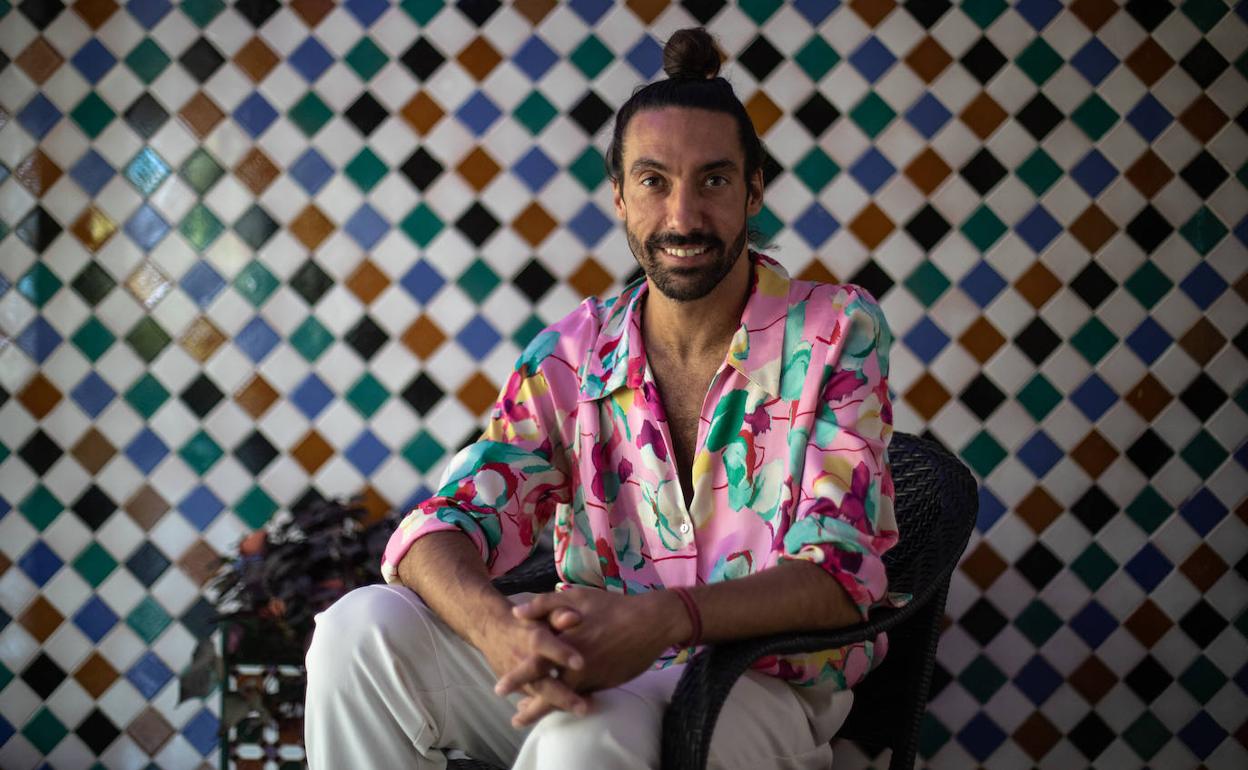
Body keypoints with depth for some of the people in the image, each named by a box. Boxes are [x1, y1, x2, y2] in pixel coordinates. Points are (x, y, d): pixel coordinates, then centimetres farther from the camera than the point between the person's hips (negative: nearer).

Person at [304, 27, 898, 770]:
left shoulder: (836, 331, -6)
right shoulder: (571, 354, 4)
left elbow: (841, 572, -14)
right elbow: (445, 524, -4)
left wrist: (665, 620, -33)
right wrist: (498, 627, -30)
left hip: (766, 688, -4)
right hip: (592, 670, 4)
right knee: (362, 629, -18)